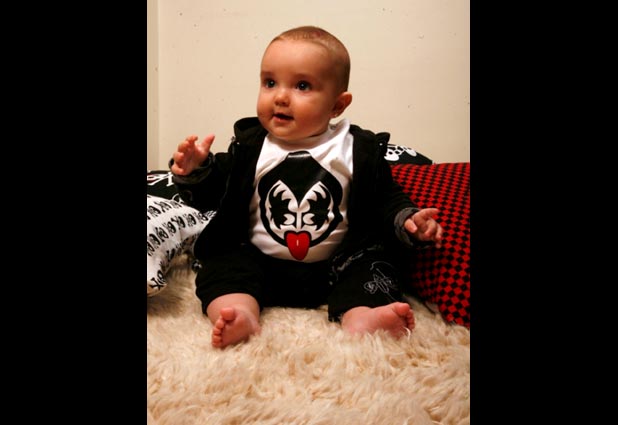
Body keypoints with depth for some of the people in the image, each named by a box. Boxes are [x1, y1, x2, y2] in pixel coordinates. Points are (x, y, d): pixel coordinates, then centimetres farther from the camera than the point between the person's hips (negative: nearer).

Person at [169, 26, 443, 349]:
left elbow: (385, 200, 1)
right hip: (260, 263, 1)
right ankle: (241, 317, -38)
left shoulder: (359, 150, -3)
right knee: (222, 263, -18)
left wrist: (408, 221, -19)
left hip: (336, 265, 0)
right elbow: (211, 194, 1)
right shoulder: (250, 146, 0)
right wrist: (193, 171, -19)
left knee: (373, 261, -19)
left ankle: (360, 318, -40)